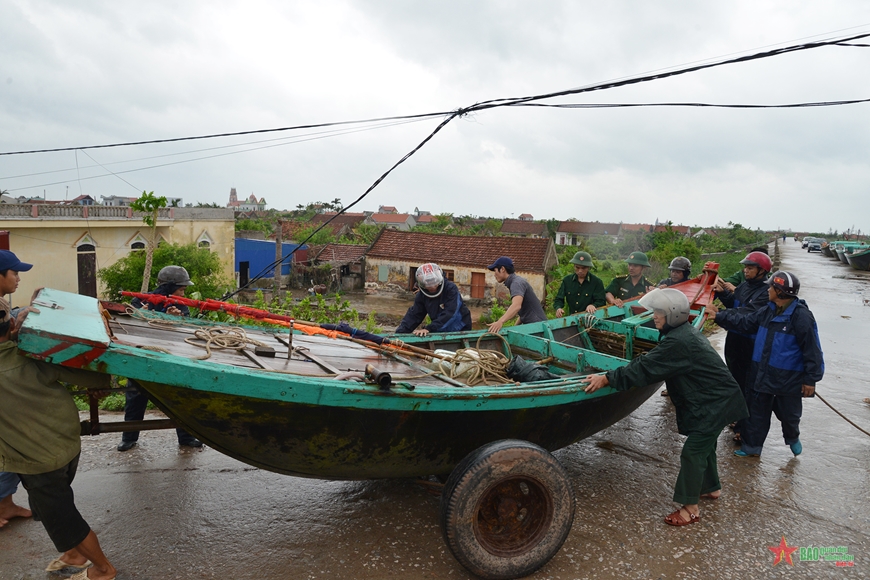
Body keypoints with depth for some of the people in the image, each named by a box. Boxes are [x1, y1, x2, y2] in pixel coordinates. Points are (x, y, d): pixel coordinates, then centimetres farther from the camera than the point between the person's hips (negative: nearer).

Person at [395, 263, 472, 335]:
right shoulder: (421, 295, -9)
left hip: (461, 330, -4)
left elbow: (449, 314, -34)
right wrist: (399, 334, -25)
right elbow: (414, 315, -10)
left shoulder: (451, 288, -26)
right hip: (441, 331, 4)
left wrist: (429, 328, -40)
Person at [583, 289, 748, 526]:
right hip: (712, 398, 10)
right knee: (704, 445, 24)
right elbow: (652, 362, 13)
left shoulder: (678, 342, -28)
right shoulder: (684, 331, 5)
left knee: (693, 451, -6)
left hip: (715, 404, -10)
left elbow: (645, 369, -30)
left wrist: (606, 378, -29)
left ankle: (690, 508, 4)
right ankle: (712, 487, 44)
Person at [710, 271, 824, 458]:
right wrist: (719, 316, 12)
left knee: (788, 413, 14)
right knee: (757, 411, 13)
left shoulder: (801, 316, -20)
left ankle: (792, 438, 45)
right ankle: (751, 446, 25)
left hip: (789, 379, -6)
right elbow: (744, 321, 14)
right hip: (762, 374, 6)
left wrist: (811, 379, -15)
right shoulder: (768, 311, 2)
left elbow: (812, 350, -17)